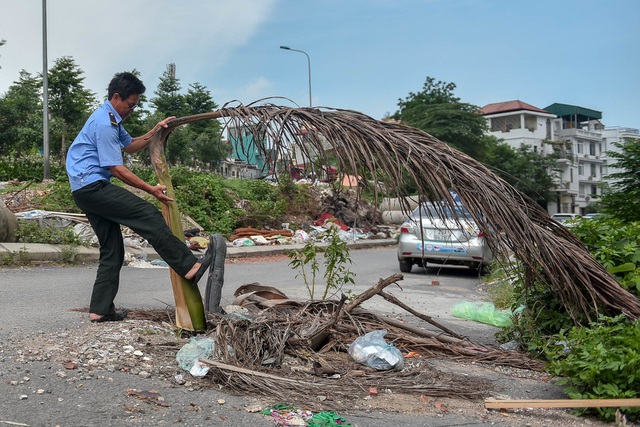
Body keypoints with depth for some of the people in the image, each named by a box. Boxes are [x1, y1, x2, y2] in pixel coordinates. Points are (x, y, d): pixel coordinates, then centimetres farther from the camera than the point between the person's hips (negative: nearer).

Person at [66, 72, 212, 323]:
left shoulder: (112, 119, 19)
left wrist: (155, 132, 14)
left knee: (112, 251, 9)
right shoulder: (104, 123, -14)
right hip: (92, 186, -11)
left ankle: (100, 310, 12)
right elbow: (116, 169, -17)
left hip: (87, 191, 11)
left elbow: (130, 146, 29)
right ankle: (189, 267, -26)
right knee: (148, 216, -21)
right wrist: (151, 190, -13)